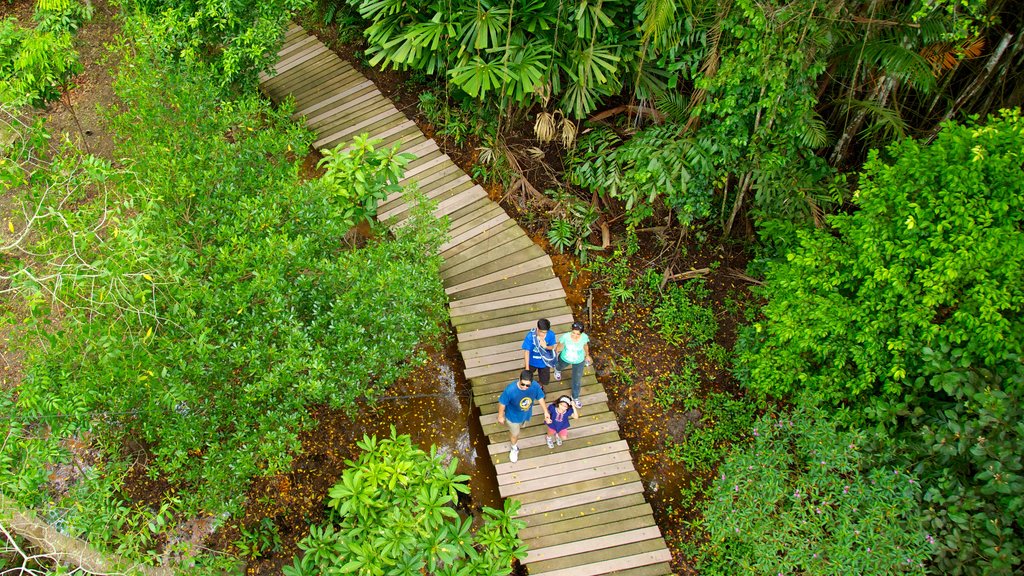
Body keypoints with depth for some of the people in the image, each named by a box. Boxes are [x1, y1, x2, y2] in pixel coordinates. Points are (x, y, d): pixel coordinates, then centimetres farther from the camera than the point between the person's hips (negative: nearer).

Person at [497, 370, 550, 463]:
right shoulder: (510, 390, -42)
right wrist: (500, 416, -9)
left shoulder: (535, 386, -32)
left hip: (527, 414, 3)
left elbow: (540, 398, -10)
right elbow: (502, 403, -23)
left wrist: (545, 412, -1)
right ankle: (514, 448, 56)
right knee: (514, 434, 24)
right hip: (513, 416, -3)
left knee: (521, 426, 36)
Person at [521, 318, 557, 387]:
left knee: (544, 380, 20)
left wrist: (545, 346, -34)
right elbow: (526, 351, -27)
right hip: (532, 361, -1)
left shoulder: (551, 334, -27)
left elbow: (552, 347, -9)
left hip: (544, 362, 1)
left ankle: (540, 386, 57)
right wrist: (527, 368, -25)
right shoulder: (530, 335, -34)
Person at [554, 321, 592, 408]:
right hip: (565, 359, 0)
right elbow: (559, 346, -15)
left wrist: (587, 355, 10)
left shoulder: (584, 337, -33)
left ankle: (575, 398, 45)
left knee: (577, 381, 14)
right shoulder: (565, 337, -37)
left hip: (579, 362, 0)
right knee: (560, 366, 36)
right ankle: (557, 370, 78)